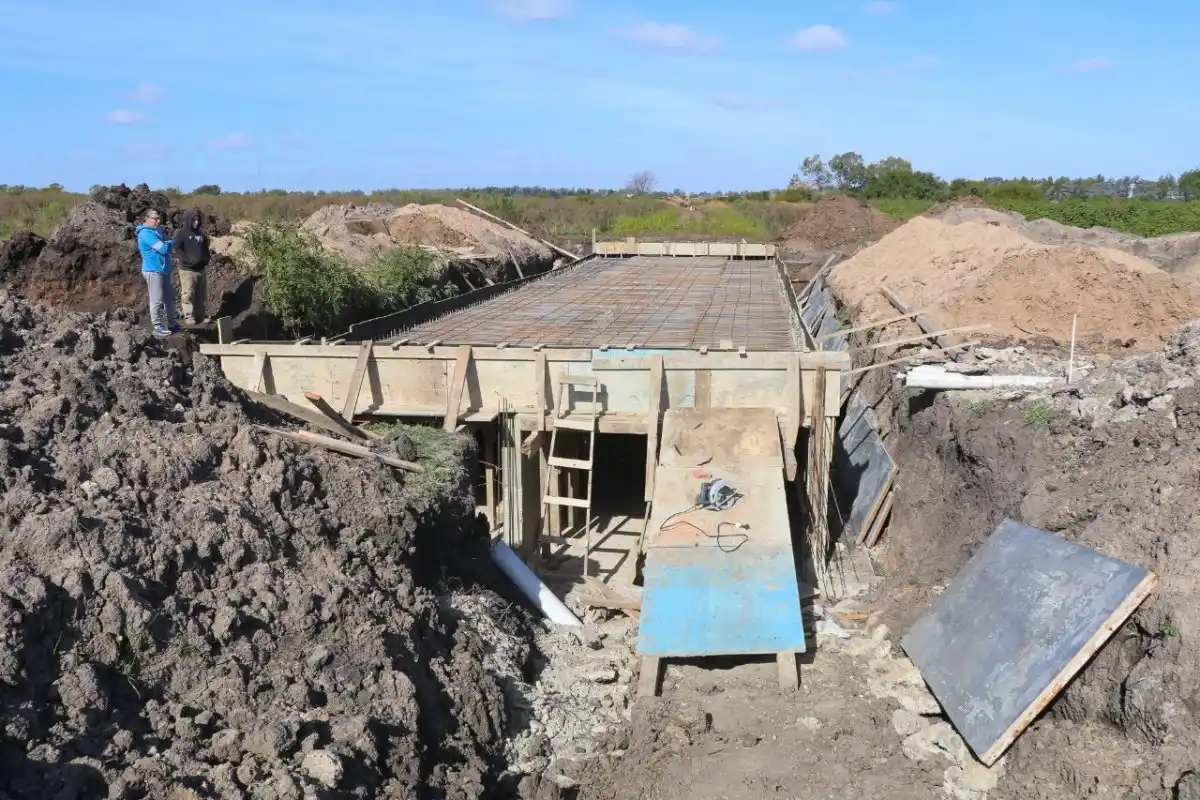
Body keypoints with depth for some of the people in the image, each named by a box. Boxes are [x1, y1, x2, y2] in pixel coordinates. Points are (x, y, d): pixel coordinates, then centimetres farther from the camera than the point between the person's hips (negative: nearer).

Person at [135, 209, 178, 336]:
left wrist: (167, 244, -11)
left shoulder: (156, 231, 15)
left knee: (169, 298, 13)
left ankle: (171, 323, 22)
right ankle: (158, 327, -2)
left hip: (164, 269, 9)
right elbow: (163, 249, -20)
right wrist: (171, 243, 0)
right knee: (157, 300, -6)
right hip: (153, 270, -9)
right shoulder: (146, 233, -14)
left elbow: (167, 244, 13)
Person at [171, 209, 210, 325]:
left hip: (200, 269, 6)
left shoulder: (201, 234, 15)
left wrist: (206, 260, 4)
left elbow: (205, 250, 25)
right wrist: (189, 260, -25)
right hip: (187, 269, -6)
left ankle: (199, 316, 17)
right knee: (188, 295, -7)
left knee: (200, 295, 10)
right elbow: (176, 250, -16)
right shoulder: (181, 233, -4)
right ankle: (189, 317, -6)